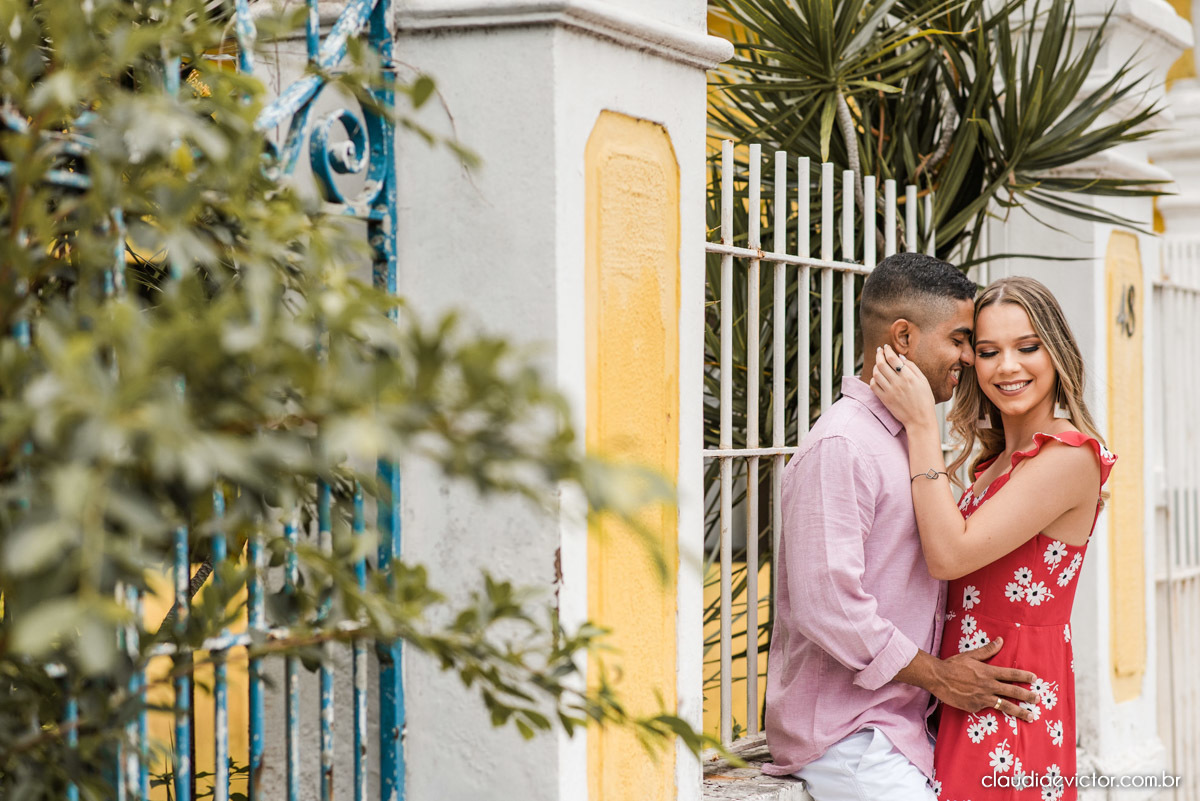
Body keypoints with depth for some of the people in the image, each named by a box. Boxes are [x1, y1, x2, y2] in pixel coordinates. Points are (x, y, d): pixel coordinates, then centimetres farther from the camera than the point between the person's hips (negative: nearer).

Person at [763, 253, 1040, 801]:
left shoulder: (907, 441, 18)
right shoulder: (840, 447, -15)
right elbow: (824, 602, -22)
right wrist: (938, 676, -12)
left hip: (902, 724, 9)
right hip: (843, 732, -9)